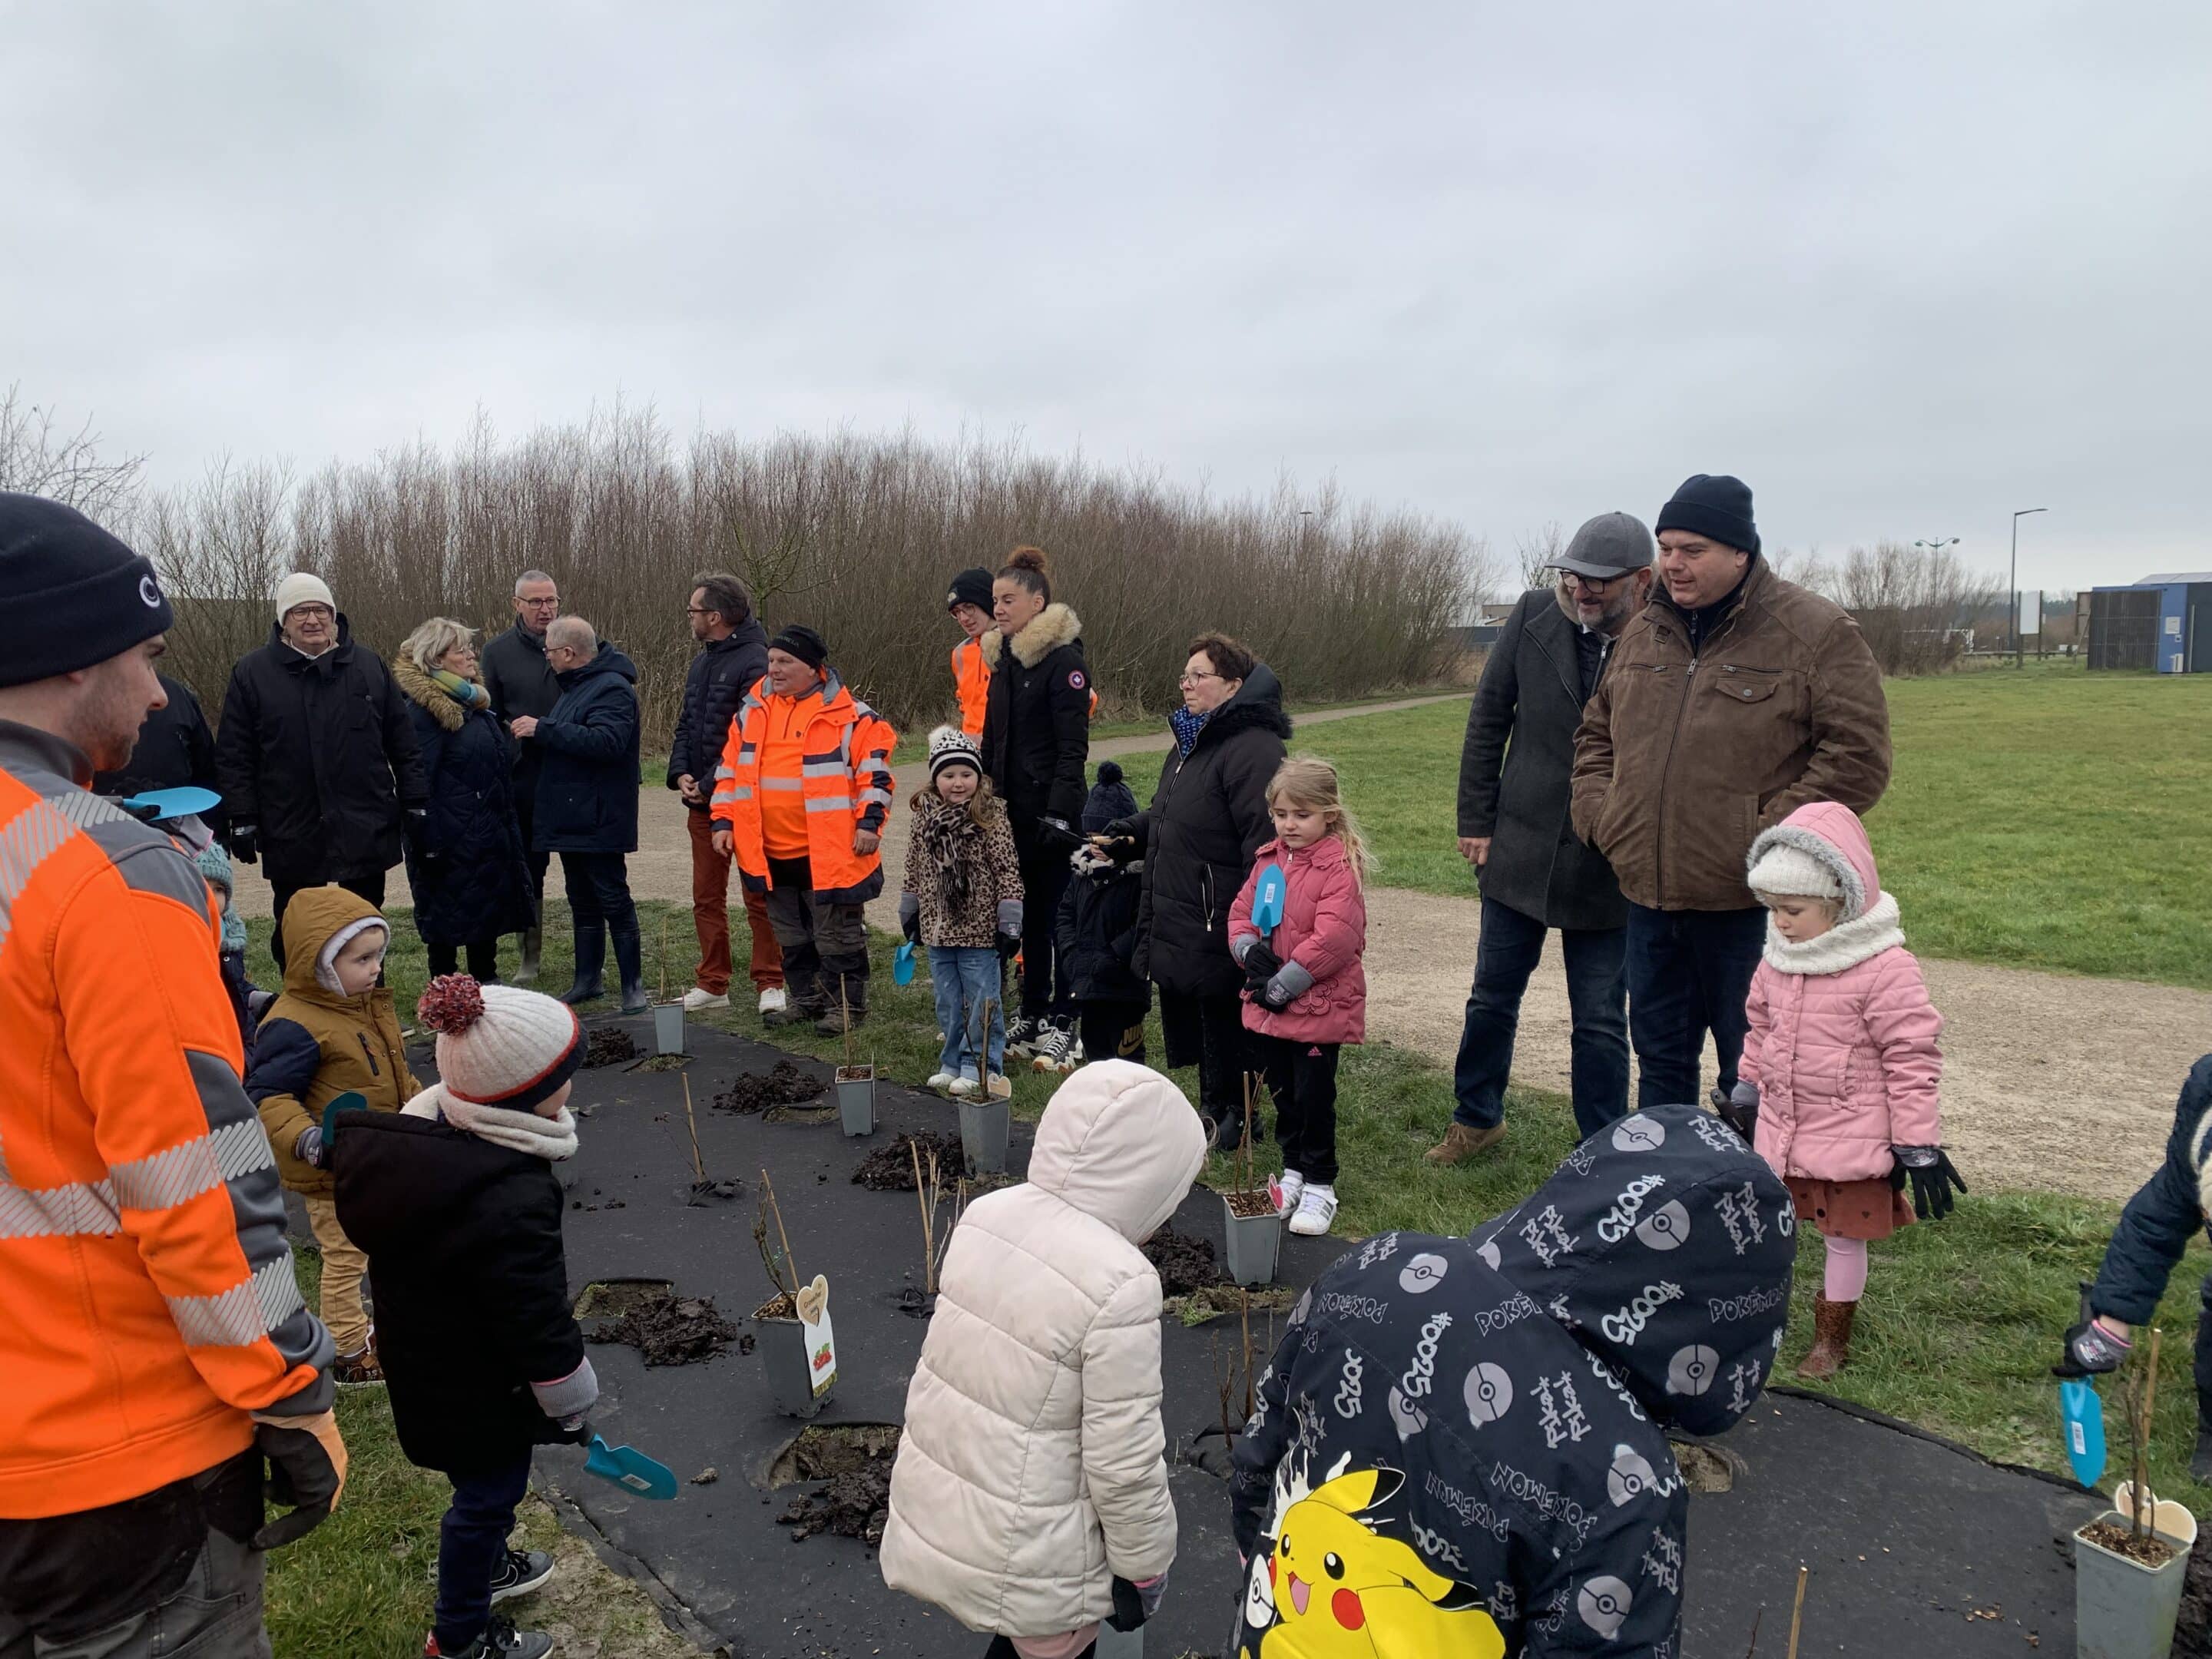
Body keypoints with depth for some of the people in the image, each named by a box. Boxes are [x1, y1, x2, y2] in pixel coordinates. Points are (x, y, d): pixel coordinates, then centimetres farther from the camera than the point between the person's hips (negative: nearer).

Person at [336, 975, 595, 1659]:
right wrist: (571, 1406, -10)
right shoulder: (510, 1202, -36)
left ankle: (485, 1564, 52)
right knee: (488, 1492, 13)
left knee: (485, 1485, 29)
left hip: (427, 1365, 8)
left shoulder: (419, 1142, -8)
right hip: (479, 1389, -8)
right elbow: (538, 1321, -26)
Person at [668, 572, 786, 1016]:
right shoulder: (702, 662, 15)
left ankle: (771, 983, 8)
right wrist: (680, 772, 1)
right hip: (702, 800, 8)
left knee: (758, 896, 0)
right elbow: (686, 724, 18)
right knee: (707, 896, 11)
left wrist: (711, 785, -17)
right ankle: (712, 984, 19)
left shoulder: (754, 662, -14)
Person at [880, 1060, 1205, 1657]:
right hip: (1025, 1553, -6)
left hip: (931, 1509, 6)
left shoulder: (986, 1216, -7)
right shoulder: (1117, 1283, -28)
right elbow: (1123, 1462, -21)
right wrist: (1145, 1567, -4)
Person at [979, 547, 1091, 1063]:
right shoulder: (1001, 656, 13)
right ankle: (1032, 1015, 22)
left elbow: (1073, 745, -17)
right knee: (1027, 913, 13)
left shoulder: (1063, 658, -13)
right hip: (1012, 807, 8)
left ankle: (1063, 1022, 9)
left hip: (1051, 804, -8)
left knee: (1055, 913, 0)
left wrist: (1060, 811, -21)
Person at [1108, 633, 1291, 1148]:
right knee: (1186, 1017, 18)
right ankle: (1212, 1103, 33)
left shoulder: (1251, 748, -19)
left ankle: (1235, 1114, 18)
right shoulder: (1193, 741, 15)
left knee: (1223, 1019, 2)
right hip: (1177, 920, 10)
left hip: (1218, 927, -10)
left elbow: (1264, 840, -24)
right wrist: (1135, 830, 10)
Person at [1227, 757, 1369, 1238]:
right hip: (1268, 1005, 7)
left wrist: (1284, 983, -19)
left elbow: (1333, 938, -22)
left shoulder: (1340, 865, -15)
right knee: (1283, 1094, 17)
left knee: (1314, 1096, 2)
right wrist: (1251, 952, -11)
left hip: (1319, 1005, -6)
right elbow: (1241, 912, 9)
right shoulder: (1268, 860, 8)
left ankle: (1319, 1185, 16)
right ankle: (1294, 1169, 32)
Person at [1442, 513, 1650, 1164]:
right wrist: (1476, 821, 1)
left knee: (1600, 1023, 9)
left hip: (1607, 869, -3)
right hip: (1519, 851, 3)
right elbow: (1487, 722, 2)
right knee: (1492, 998, 17)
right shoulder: (1535, 617, -5)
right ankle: (1476, 1117, 38)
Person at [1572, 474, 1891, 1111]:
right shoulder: (1644, 632, 11)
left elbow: (1857, 755, -12)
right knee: (1659, 1054, 18)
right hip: (1648, 895, 6)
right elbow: (1596, 733, 21)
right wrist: (1599, 815, 5)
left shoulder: (1816, 633, -7)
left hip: (1749, 905, -5)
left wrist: (1765, 839, -16)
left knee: (1750, 1072, 7)